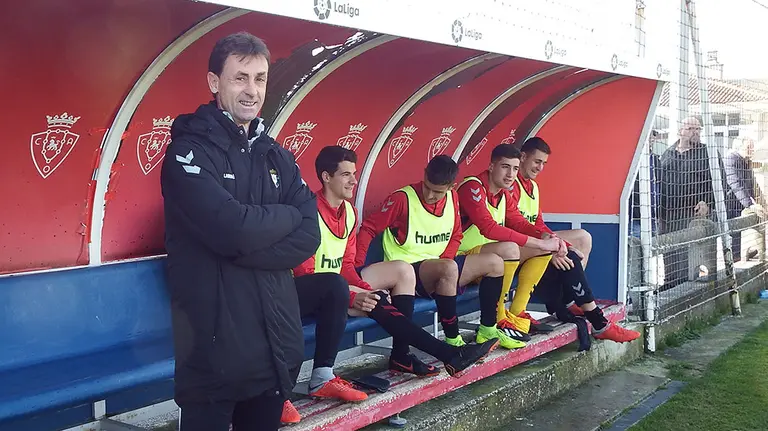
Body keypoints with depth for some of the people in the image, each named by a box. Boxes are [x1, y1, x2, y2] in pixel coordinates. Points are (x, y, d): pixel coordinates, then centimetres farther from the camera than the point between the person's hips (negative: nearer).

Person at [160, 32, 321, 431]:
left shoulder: (277, 157, 11)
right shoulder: (189, 151, -8)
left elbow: (309, 237, -2)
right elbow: (231, 228, -23)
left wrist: (246, 249, -16)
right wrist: (286, 217, -6)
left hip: (277, 340, 6)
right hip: (214, 343, -6)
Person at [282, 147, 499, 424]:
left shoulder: (348, 211, 5)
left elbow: (347, 265, 7)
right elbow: (304, 272, -22)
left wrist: (365, 289, -13)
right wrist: (353, 297, -26)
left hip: (338, 285, 9)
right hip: (309, 291, -9)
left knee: (402, 270, 0)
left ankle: (400, 355, -9)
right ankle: (449, 355, -27)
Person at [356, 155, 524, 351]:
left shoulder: (452, 198, 5)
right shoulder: (402, 199, -15)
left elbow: (456, 236, 16)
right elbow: (368, 228, -11)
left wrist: (445, 259, -4)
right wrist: (357, 265, -23)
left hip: (441, 265, 8)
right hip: (408, 269, -7)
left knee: (495, 263, 1)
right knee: (449, 268, -37)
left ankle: (487, 330, 9)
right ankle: (453, 340, -27)